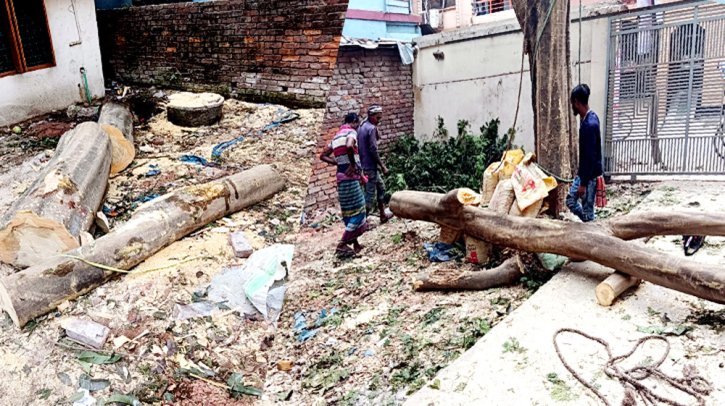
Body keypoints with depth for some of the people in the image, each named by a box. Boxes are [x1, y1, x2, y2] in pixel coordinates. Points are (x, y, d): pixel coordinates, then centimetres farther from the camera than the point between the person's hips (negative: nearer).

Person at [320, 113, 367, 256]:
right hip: (350, 176, -9)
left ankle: (355, 243, 21)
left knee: (349, 212, 14)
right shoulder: (351, 132, -8)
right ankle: (342, 245, -5)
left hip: (341, 176, 9)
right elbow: (349, 146, -31)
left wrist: (339, 163, 11)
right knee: (358, 212, -3)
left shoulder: (336, 136, 18)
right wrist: (353, 164, -18)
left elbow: (323, 156, 19)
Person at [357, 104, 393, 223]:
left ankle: (383, 215, 28)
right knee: (370, 194, -4)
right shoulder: (371, 128, -15)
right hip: (370, 166, -10)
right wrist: (383, 166, -15)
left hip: (364, 165, 10)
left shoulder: (362, 127, 13)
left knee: (381, 187, 21)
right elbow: (373, 150, -19)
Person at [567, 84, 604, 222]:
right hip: (584, 173, 10)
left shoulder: (589, 125, -26)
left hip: (590, 176, -10)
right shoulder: (590, 117, 4)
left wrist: (583, 184, -23)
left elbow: (590, 157, -26)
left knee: (587, 211, 1)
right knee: (570, 201, 19)